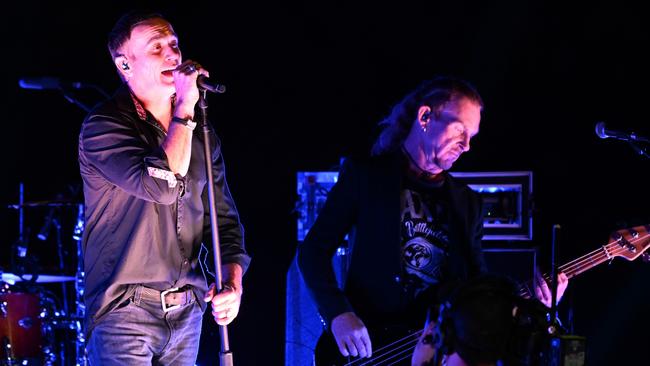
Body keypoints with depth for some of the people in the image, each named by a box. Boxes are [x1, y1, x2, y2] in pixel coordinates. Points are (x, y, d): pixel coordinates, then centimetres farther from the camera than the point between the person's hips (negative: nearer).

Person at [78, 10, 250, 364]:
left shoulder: (201, 135, 11)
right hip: (125, 312, -6)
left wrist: (233, 282, -3)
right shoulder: (103, 126, -9)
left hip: (187, 313, 6)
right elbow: (162, 185, -23)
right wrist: (184, 109, -17)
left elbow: (223, 217, 14)